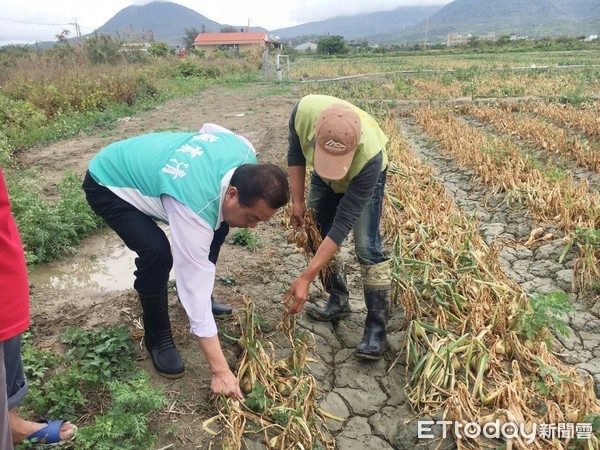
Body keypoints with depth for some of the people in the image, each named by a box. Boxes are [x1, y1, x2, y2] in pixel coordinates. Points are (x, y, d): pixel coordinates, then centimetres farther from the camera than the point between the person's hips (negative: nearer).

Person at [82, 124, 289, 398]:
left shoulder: (246, 154, -21)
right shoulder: (195, 209, -41)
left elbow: (210, 129, 2)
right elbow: (194, 286, -37)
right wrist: (220, 370, -31)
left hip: (142, 165, 8)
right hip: (107, 185, -7)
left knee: (217, 226, 3)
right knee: (157, 252, -29)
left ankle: (198, 296, 23)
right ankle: (157, 338, -3)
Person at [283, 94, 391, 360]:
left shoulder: (370, 156, -45)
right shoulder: (305, 110, -38)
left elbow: (343, 223, -41)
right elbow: (295, 152, -12)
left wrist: (306, 278, -42)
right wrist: (297, 201, -14)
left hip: (364, 176, -4)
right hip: (323, 177, 5)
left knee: (366, 247, -15)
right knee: (321, 236, 6)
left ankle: (376, 327, -6)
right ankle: (338, 302, 24)